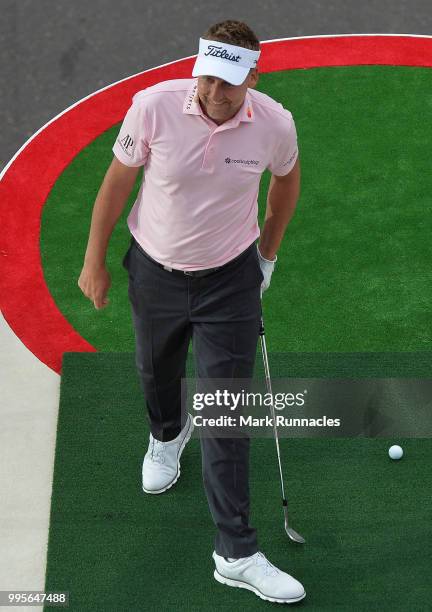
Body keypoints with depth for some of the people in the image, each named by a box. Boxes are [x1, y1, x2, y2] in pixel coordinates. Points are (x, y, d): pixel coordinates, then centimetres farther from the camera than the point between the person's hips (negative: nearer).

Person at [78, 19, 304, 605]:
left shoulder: (275, 124, -19)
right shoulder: (154, 106, -22)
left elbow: (286, 179, 5)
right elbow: (118, 181, -7)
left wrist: (268, 251, 14)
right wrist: (95, 261, 0)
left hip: (230, 280, -1)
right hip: (155, 271, 1)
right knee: (156, 373, 25)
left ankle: (236, 554, 5)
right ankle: (167, 433, 62)